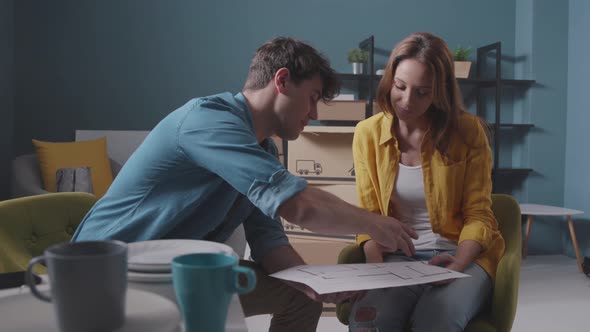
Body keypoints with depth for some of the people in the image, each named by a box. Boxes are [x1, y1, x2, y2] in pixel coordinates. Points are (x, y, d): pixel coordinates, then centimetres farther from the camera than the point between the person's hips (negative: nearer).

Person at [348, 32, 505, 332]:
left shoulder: (468, 131, -5)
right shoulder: (368, 133, 0)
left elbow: (478, 215, -3)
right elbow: (369, 214, 3)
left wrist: (456, 265, -21)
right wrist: (376, 266, -15)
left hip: (463, 255, -1)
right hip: (398, 257, 1)